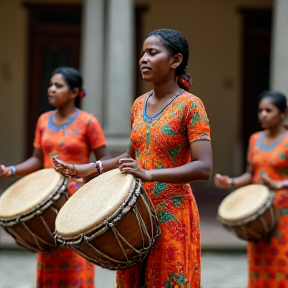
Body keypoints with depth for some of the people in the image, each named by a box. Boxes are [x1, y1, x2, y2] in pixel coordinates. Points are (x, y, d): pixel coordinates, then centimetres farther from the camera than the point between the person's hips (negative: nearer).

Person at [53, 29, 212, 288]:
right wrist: (89, 169, 10)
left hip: (172, 215, -6)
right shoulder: (139, 104, 9)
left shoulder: (190, 106, -11)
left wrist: (150, 175, -30)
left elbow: (204, 168, -20)